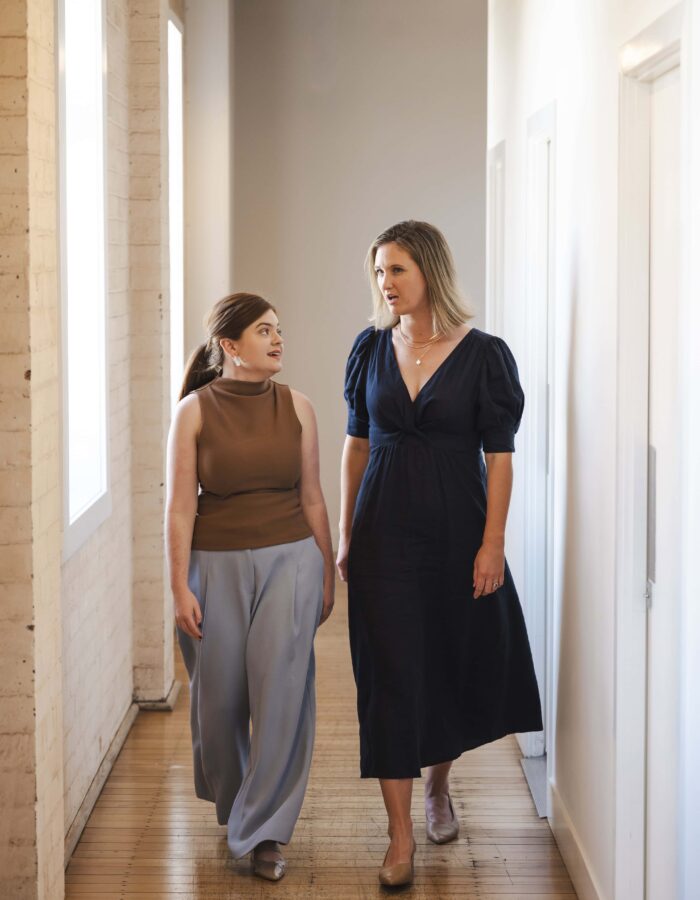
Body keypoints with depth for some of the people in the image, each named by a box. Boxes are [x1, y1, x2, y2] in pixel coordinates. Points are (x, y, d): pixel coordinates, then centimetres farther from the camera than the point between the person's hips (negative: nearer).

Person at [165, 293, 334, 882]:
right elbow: (180, 506, -5)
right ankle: (230, 802, 38)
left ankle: (263, 832, 5)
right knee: (218, 696, 9)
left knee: (282, 691, -6)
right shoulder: (195, 411, -4)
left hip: (289, 560, 1)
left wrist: (327, 575, 10)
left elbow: (311, 498, 8)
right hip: (216, 566, -1)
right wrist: (180, 588, -8)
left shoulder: (296, 407, 2)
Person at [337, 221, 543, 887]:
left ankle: (437, 785, 38)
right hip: (385, 530, 2)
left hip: (457, 528, -1)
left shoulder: (484, 355, -7)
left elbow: (499, 456, -6)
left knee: (455, 662, 10)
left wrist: (492, 544, -11)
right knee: (389, 672, -2)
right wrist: (346, 534, 7)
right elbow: (356, 444, 8)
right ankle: (400, 835, 2)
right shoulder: (371, 349, 2)